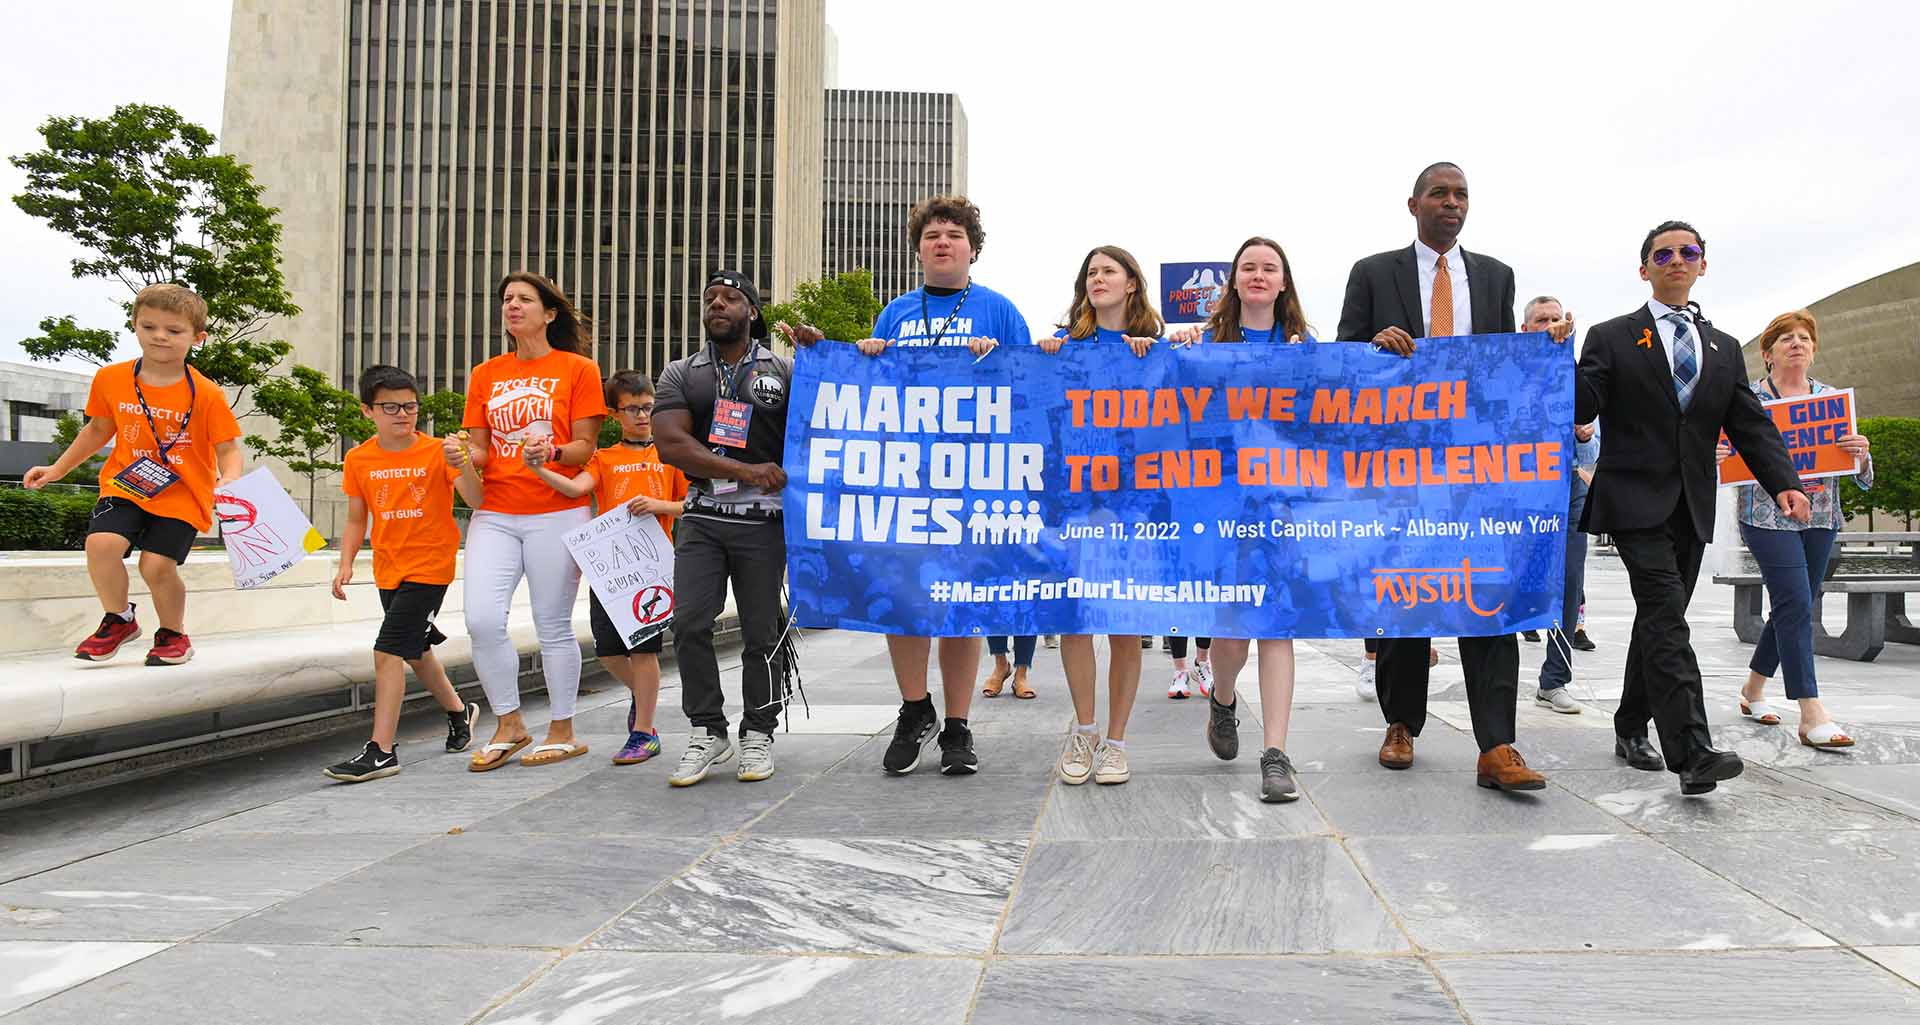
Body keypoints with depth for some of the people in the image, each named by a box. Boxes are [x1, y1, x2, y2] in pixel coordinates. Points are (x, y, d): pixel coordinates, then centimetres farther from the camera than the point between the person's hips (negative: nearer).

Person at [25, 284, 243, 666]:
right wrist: (57, 469, 24)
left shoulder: (206, 394, -10)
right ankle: (118, 619, 8)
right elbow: (99, 428, 20)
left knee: (157, 564, -14)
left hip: (182, 496, -3)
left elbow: (228, 448, -8)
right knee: (101, 542, -20)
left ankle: (173, 633, 17)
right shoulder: (110, 379, 2)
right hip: (126, 487, 3)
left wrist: (229, 480, -29)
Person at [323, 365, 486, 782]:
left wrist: (462, 465, -35)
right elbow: (356, 519, 9)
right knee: (415, 650, 20)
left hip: (430, 565, -6)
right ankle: (459, 710, 44)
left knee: (388, 651, -14)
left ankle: (381, 752, -10)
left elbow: (477, 502, -18)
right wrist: (346, 564, -4)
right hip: (389, 570, 6)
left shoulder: (437, 451, -10)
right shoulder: (358, 459, 2)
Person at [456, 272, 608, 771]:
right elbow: (478, 446, 13)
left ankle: (562, 732, 17)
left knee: (553, 626, 1)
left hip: (557, 513, -4)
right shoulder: (485, 374, 14)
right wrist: (466, 457, -9)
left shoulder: (577, 369, 2)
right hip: (495, 514, 4)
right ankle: (509, 725, 12)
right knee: (482, 619, -8)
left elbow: (585, 447, -1)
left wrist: (551, 452, -21)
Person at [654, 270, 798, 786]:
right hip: (702, 516, 2)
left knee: (761, 631, 2)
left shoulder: (783, 369, 8)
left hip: (762, 520, -1)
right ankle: (707, 732, 8)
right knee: (689, 622, -7)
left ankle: (758, 734, 17)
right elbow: (672, 443, -3)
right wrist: (744, 471, -13)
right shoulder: (682, 372, 10)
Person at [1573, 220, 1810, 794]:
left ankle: (1630, 730, 25)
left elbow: (1752, 426, 9)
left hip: (1692, 509, 5)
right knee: (1667, 619, -16)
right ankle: (1692, 753, -21)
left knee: (1659, 620, 11)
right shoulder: (1612, 338, 3)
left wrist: (1784, 483, -6)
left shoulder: (1724, 350, 16)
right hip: (1636, 502, -5)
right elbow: (1581, 409, -8)